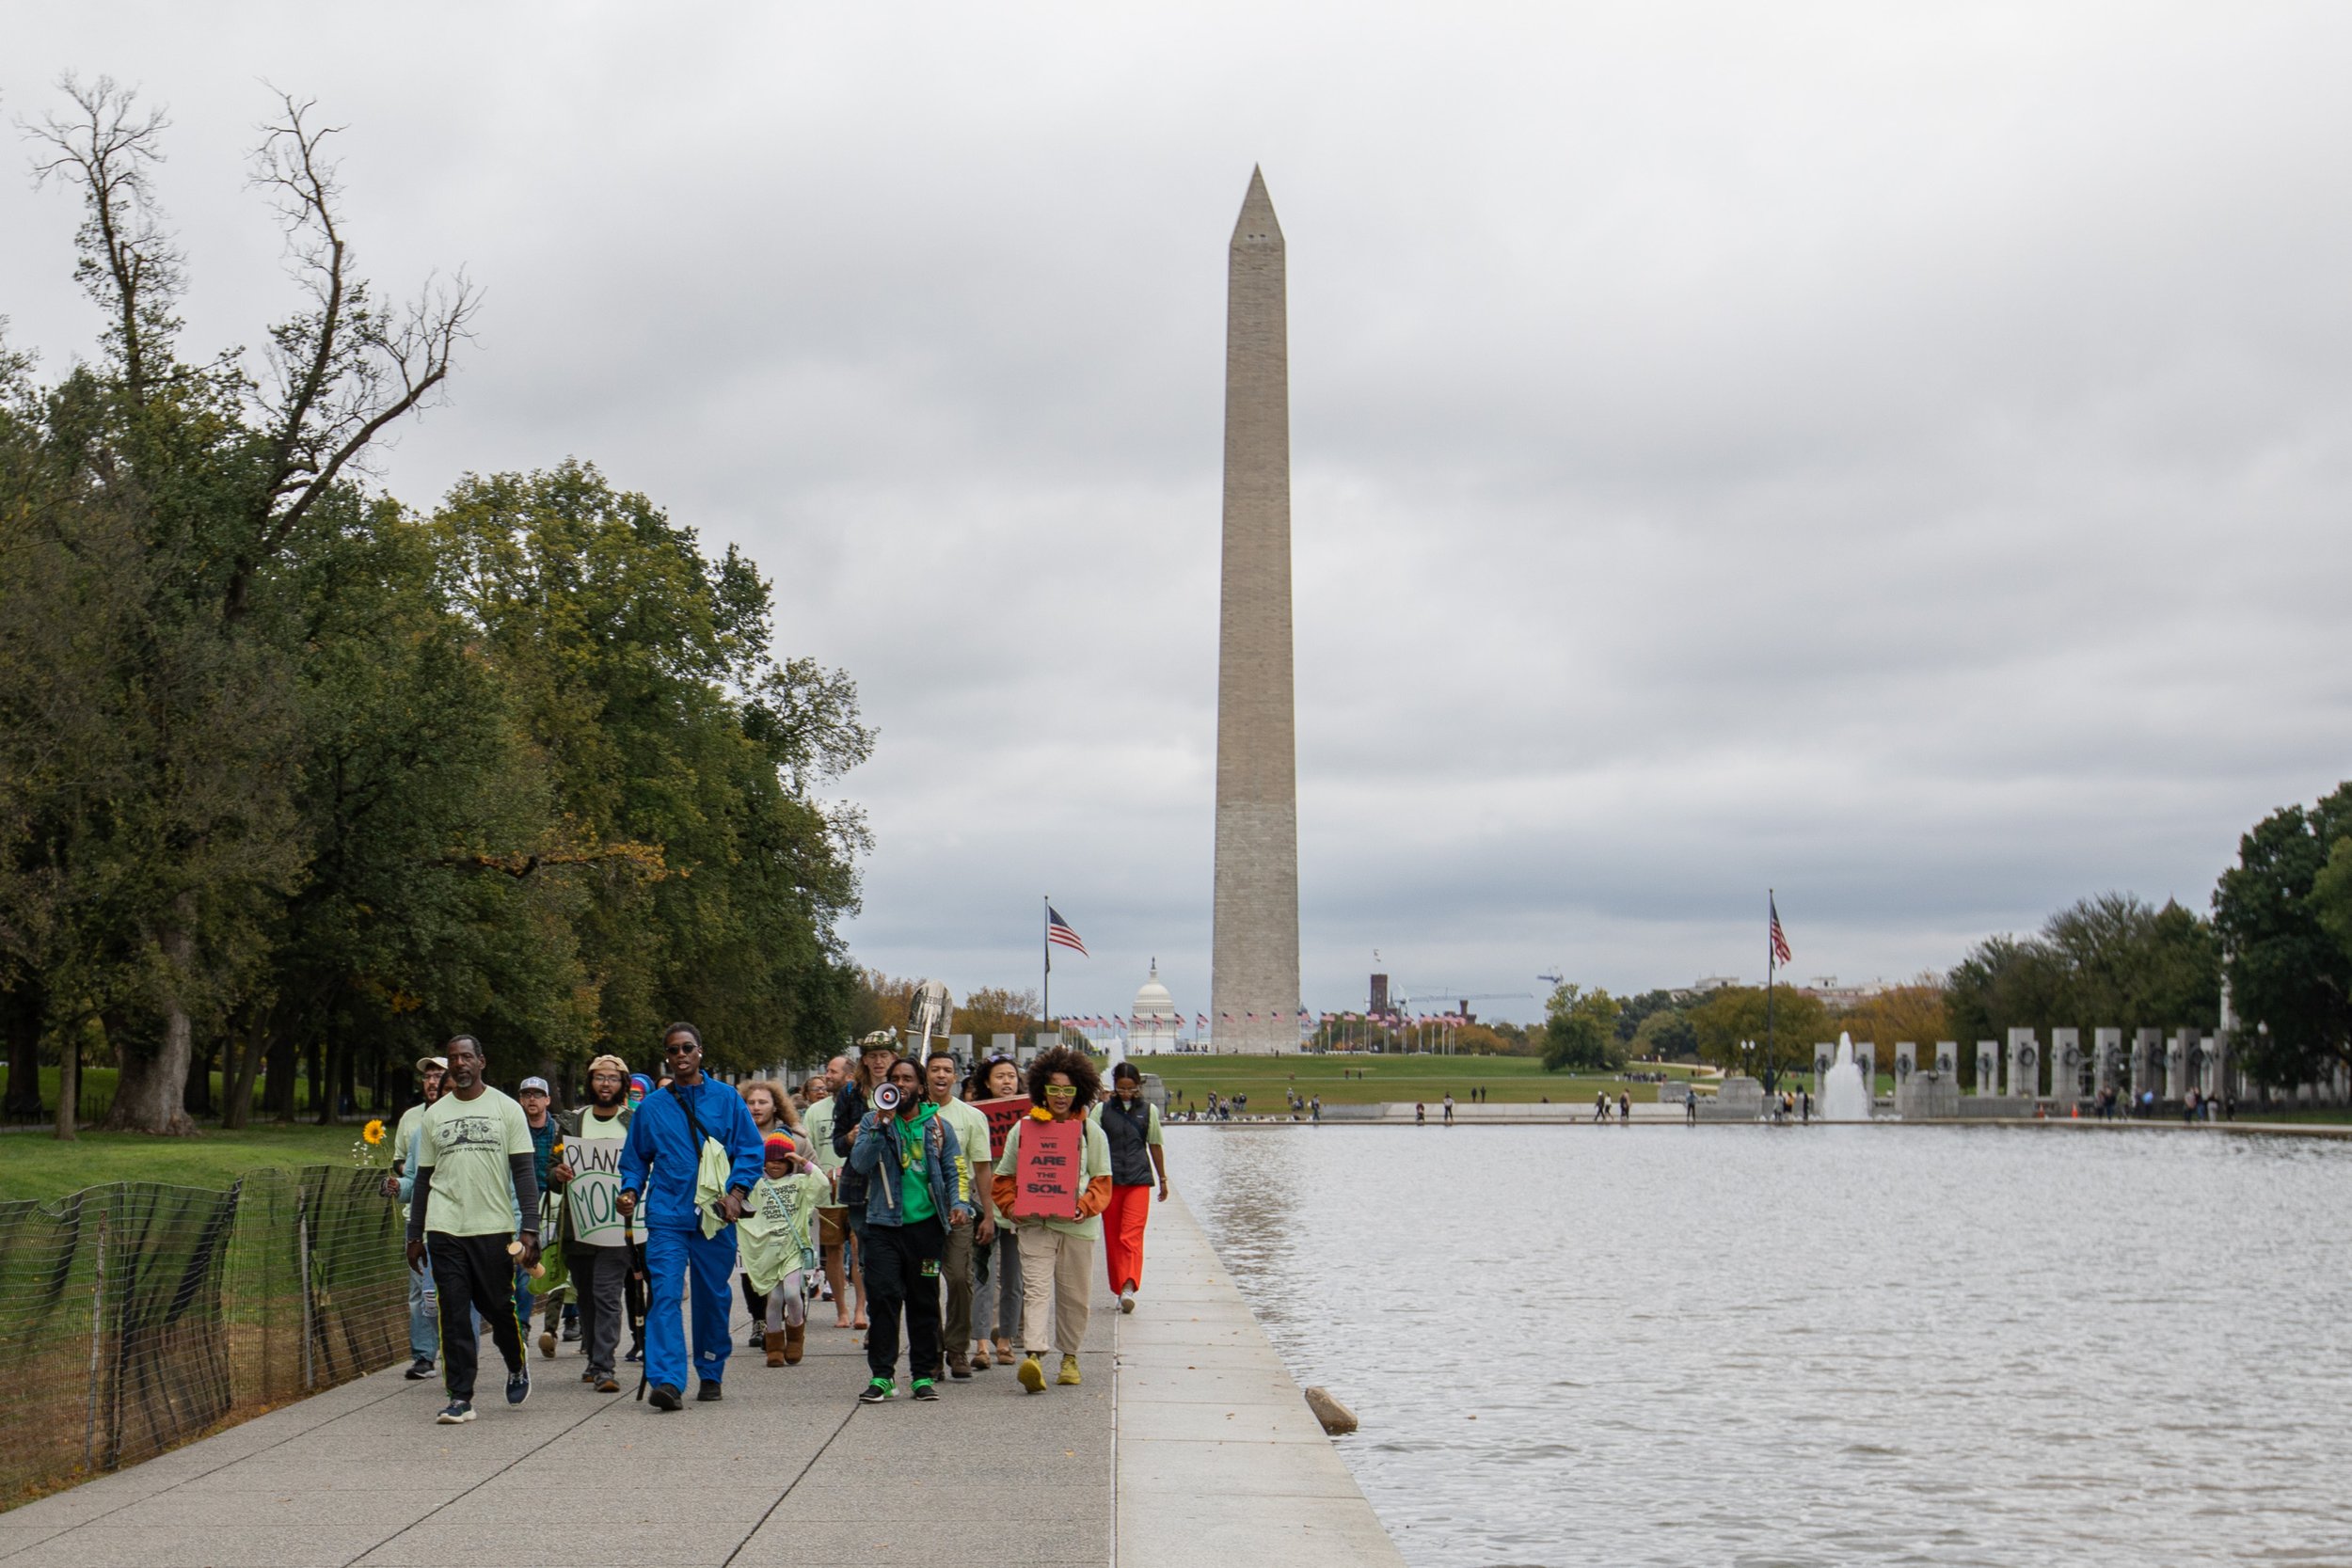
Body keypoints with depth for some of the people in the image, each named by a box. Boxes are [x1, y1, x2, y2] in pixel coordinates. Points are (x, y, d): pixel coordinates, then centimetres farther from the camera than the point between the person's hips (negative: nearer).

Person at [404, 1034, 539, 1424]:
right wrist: (414, 1234, 12)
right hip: (444, 1229, 2)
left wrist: (529, 1228, -9)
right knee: (453, 1313, -3)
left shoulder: (506, 1109, 3)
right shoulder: (434, 1114, 11)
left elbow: (524, 1171, 0)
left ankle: (516, 1367, 33)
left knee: (499, 1306, 4)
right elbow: (424, 1177, 15)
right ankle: (460, 1397, 0)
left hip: (494, 1227, -2)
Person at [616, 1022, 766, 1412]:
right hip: (667, 1218, -1)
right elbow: (634, 1159, 16)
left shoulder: (727, 1099, 6)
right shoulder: (651, 1106, 8)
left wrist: (736, 1192, -9)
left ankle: (711, 1374, 26)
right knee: (665, 1295, -15)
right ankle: (667, 1380, -22)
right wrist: (630, 1192, -2)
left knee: (713, 1297, 10)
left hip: (715, 1218, 1)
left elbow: (751, 1151, 5)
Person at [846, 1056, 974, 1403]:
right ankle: (881, 1375, -5)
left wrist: (959, 1203, -7)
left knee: (924, 1301, 6)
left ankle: (924, 1375, 13)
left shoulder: (937, 1125, 10)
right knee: (882, 1297, -9)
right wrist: (882, 1124, -15)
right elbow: (860, 1163, -8)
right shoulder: (873, 1121, 7)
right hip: (883, 1223, -1)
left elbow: (954, 1171, 11)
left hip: (925, 1224, 1)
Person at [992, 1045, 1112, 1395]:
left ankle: (1070, 1356, 25)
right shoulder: (1024, 1127, 5)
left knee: (1073, 1294, 9)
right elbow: (1005, 1177, 9)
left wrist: (1086, 1206, -12)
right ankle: (1033, 1356, -27)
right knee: (1036, 1290, -15)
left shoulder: (1091, 1131, 6)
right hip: (1034, 1224, -1)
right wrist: (1013, 1206, -8)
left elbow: (1102, 1181, 6)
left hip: (1076, 1225, 1)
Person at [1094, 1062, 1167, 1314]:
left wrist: (1162, 1179, 21)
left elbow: (1155, 1146, 16)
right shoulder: (1103, 1109, 4)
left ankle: (1129, 1287, -26)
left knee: (1132, 1236, -14)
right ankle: (1119, 1289, 13)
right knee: (1112, 1238, 5)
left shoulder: (1149, 1110, 7)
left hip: (1139, 1180, -1)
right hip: (1109, 1180, 1)